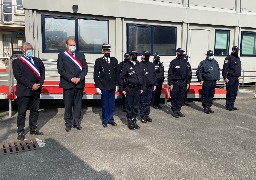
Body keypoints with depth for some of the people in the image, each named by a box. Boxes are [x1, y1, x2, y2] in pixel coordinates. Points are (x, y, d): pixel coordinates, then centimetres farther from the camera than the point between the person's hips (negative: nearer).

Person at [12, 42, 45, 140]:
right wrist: (31, 85, -16)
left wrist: (39, 84, -9)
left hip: (36, 91, 5)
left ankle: (33, 129, 25)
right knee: (22, 113, 2)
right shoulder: (17, 62, -1)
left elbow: (42, 73, 8)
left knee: (35, 111, 12)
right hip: (23, 91, -4)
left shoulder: (38, 61, 14)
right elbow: (18, 76, -11)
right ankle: (20, 132, 11)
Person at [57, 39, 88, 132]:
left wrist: (79, 78, -9)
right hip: (67, 84, -2)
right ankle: (68, 123, 13)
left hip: (79, 84, 2)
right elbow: (61, 70, -4)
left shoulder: (81, 55, 13)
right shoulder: (61, 56, 5)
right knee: (68, 105, 2)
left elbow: (85, 68, 6)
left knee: (78, 104, 7)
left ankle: (77, 122, 16)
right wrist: (71, 79, -13)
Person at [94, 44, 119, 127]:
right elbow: (96, 75, 0)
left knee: (112, 104, 8)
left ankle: (111, 119, 22)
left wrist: (117, 84, 5)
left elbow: (117, 73, 11)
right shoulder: (99, 61, 1)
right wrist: (97, 87, -5)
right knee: (105, 104, 5)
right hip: (103, 87, -2)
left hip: (112, 87, 3)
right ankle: (105, 121, 18)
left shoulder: (114, 60, 9)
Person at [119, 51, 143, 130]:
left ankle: (134, 121, 19)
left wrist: (141, 88, 13)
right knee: (129, 106, 1)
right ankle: (130, 121, 11)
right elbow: (122, 78, -3)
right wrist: (122, 89, -7)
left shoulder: (139, 66, 11)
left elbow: (142, 77, 17)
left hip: (137, 89, 4)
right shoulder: (126, 65, -1)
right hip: (129, 89, -4)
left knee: (136, 106, 9)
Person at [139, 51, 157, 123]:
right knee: (143, 102, 0)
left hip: (150, 86, 6)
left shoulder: (151, 65, 14)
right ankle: (143, 116, 8)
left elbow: (154, 75, 19)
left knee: (148, 102, 11)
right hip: (143, 86, -5)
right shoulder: (140, 65, -5)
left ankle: (147, 115, 20)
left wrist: (155, 84, 13)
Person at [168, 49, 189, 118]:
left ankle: (178, 110, 20)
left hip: (183, 83, 5)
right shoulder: (173, 62, -4)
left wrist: (187, 82, 13)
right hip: (175, 83, -5)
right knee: (174, 98, 0)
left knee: (181, 98, 8)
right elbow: (170, 74, -7)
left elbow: (187, 73, 18)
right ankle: (174, 111, 11)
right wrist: (170, 83, -13)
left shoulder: (184, 62, 13)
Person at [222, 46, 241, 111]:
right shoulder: (229, 58, -9)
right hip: (230, 78, -8)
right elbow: (225, 68, -14)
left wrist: (239, 76, 17)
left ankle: (232, 105, 19)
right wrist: (225, 78, -18)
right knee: (229, 93, -3)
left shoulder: (238, 58, 16)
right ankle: (228, 106, 5)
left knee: (234, 93, 10)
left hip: (236, 79, 8)